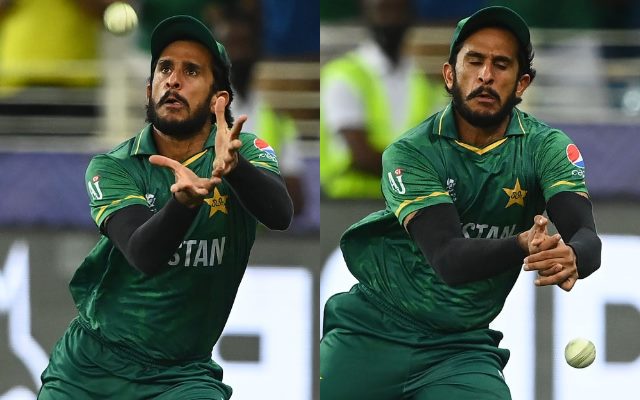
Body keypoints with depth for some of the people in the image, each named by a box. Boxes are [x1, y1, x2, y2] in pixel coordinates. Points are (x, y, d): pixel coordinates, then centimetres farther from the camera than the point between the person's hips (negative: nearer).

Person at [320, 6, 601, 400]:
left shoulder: (545, 146, -2)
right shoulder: (410, 153, -8)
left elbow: (588, 238, -16)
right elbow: (448, 259, -21)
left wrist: (571, 257, -42)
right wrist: (524, 245, -41)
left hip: (461, 348, 0)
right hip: (374, 333, 0)